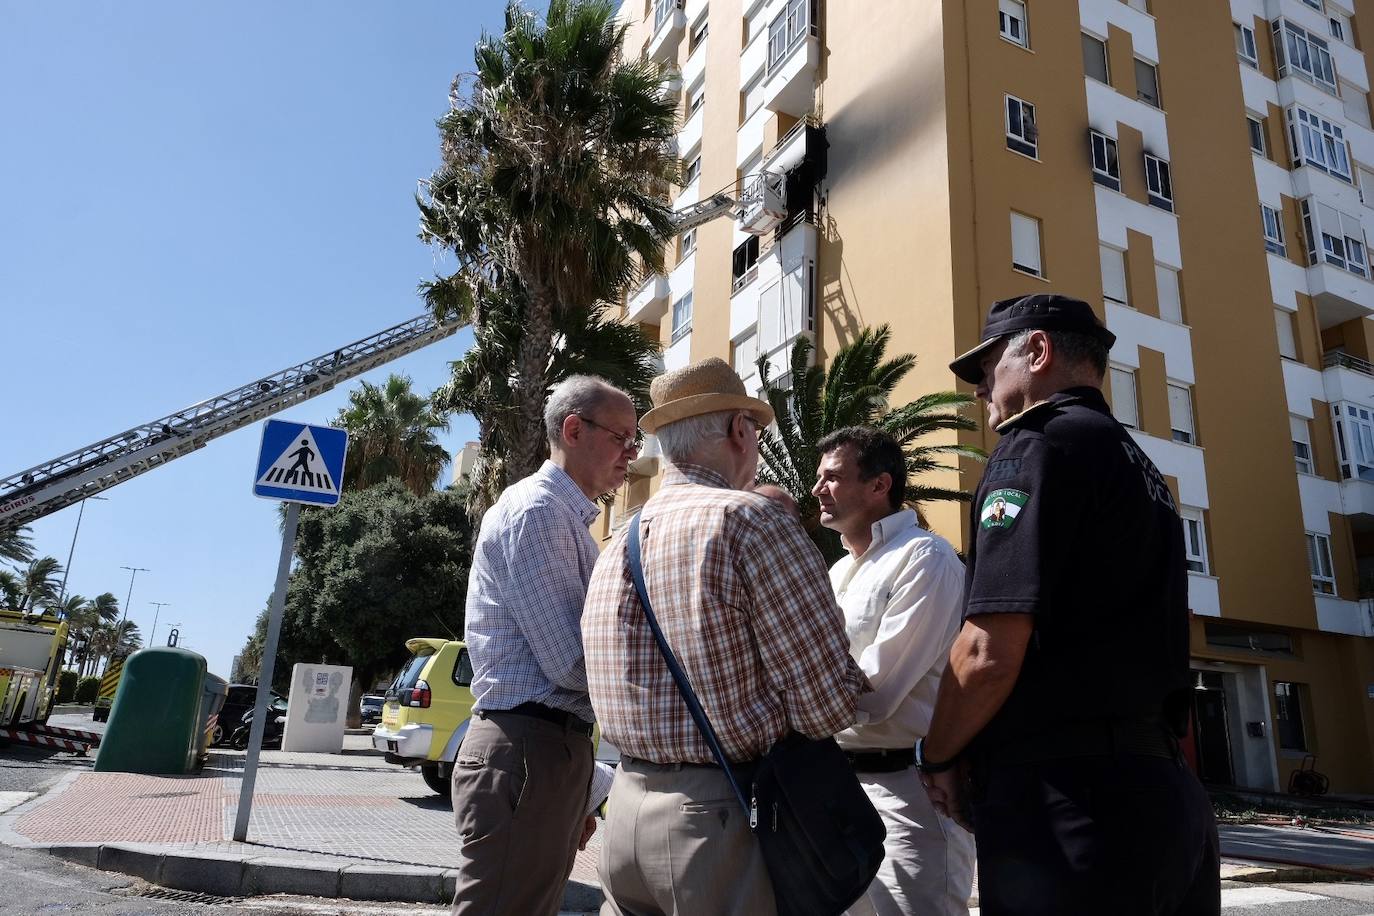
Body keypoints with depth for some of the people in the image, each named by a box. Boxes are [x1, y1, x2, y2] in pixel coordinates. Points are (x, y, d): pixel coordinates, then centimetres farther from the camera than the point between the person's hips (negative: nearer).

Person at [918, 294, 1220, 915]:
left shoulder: (1038, 444, -11)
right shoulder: (1135, 462, 18)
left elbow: (990, 653, -21)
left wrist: (937, 757, -3)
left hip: (1068, 800, -9)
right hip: (1163, 792, 9)